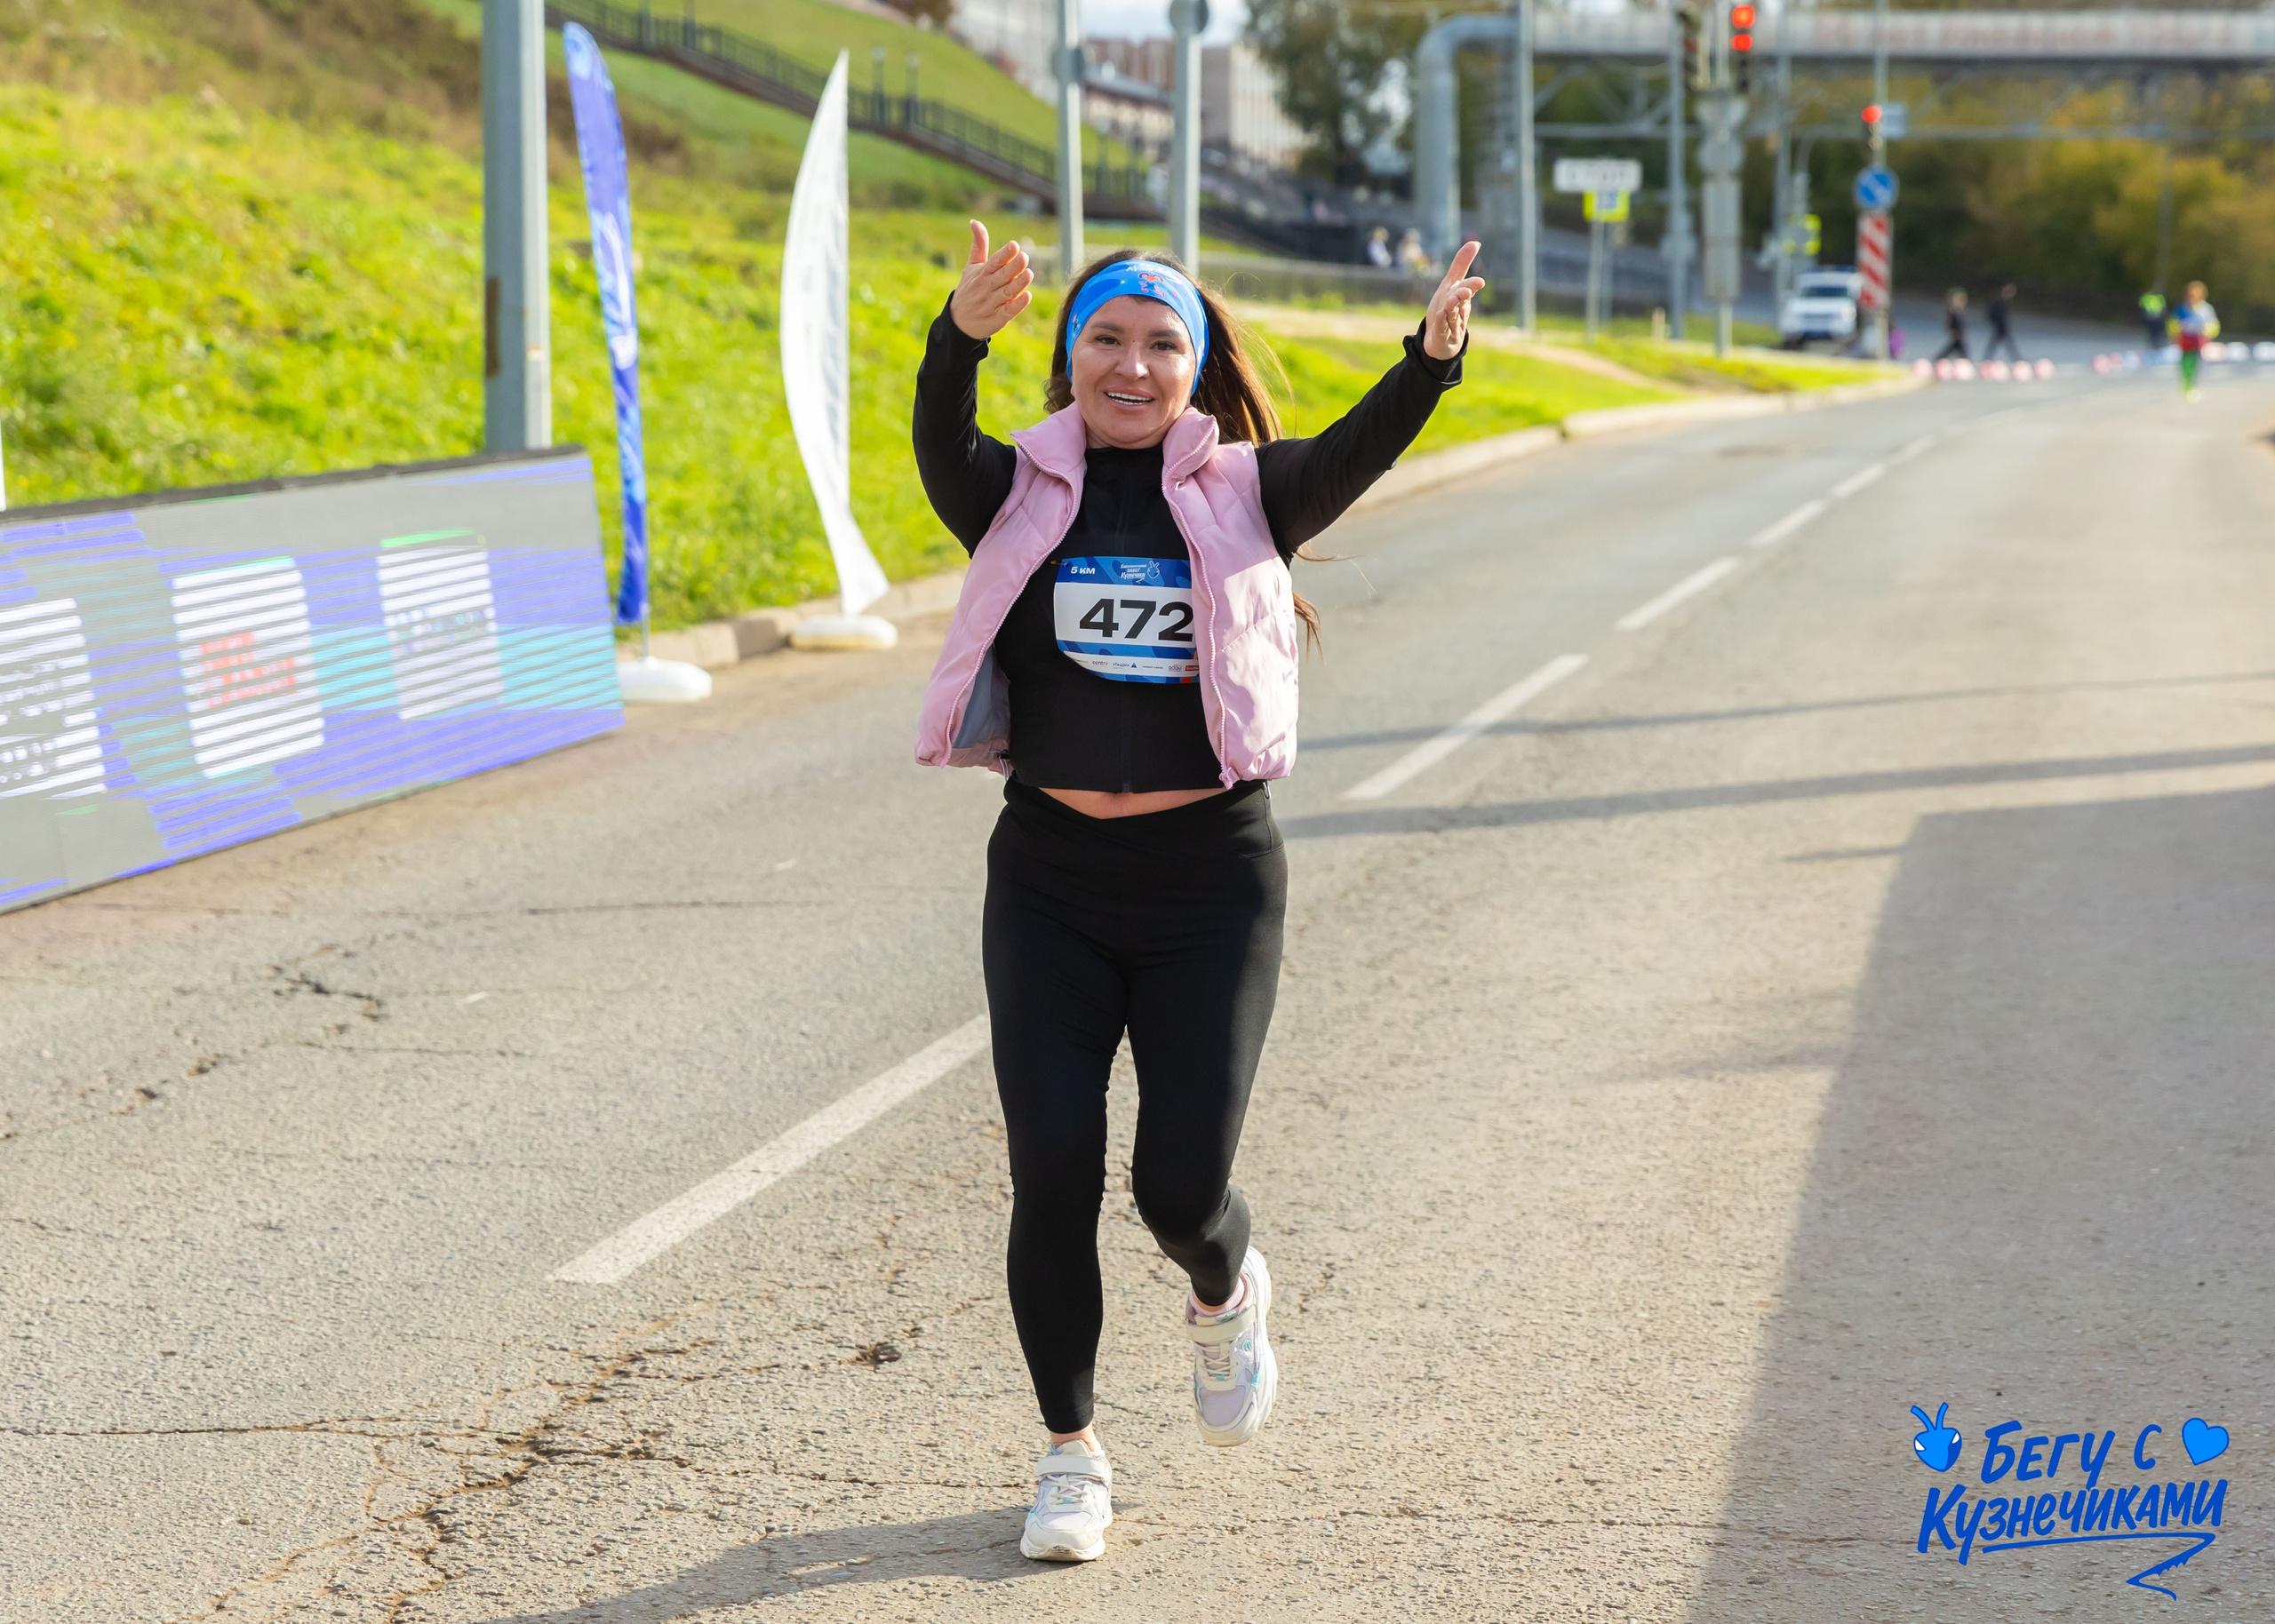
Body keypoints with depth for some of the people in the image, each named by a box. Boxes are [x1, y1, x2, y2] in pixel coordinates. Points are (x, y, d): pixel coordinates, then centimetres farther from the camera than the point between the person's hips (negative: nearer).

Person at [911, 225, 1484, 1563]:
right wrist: (964, 337, -42)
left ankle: (1227, 1294, 33)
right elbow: (941, 444, -20)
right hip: (1049, 877, 1)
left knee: (1182, 1178, -5)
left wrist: (1433, 357, -37)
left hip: (1213, 877, -1)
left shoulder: (1243, 496, 2)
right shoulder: (1017, 493, 2)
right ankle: (1073, 1454, 14)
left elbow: (1359, 452, -17)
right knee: (1053, 1168, -4)